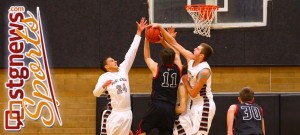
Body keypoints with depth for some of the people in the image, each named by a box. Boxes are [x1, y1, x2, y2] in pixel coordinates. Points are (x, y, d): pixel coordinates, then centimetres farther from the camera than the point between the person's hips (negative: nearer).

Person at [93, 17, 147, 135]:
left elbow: (131, 52, 8)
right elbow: (96, 93, -13)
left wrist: (138, 32, 4)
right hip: (113, 114, -5)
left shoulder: (123, 69, 11)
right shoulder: (104, 77, -3)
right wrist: (103, 86, -35)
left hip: (127, 112, 5)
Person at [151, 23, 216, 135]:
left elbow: (193, 93, -21)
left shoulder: (204, 71, -25)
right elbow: (174, 43, 1)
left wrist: (185, 82, -5)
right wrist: (160, 28, -4)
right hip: (196, 104, 9)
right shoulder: (191, 59, -2)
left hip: (204, 106, -9)